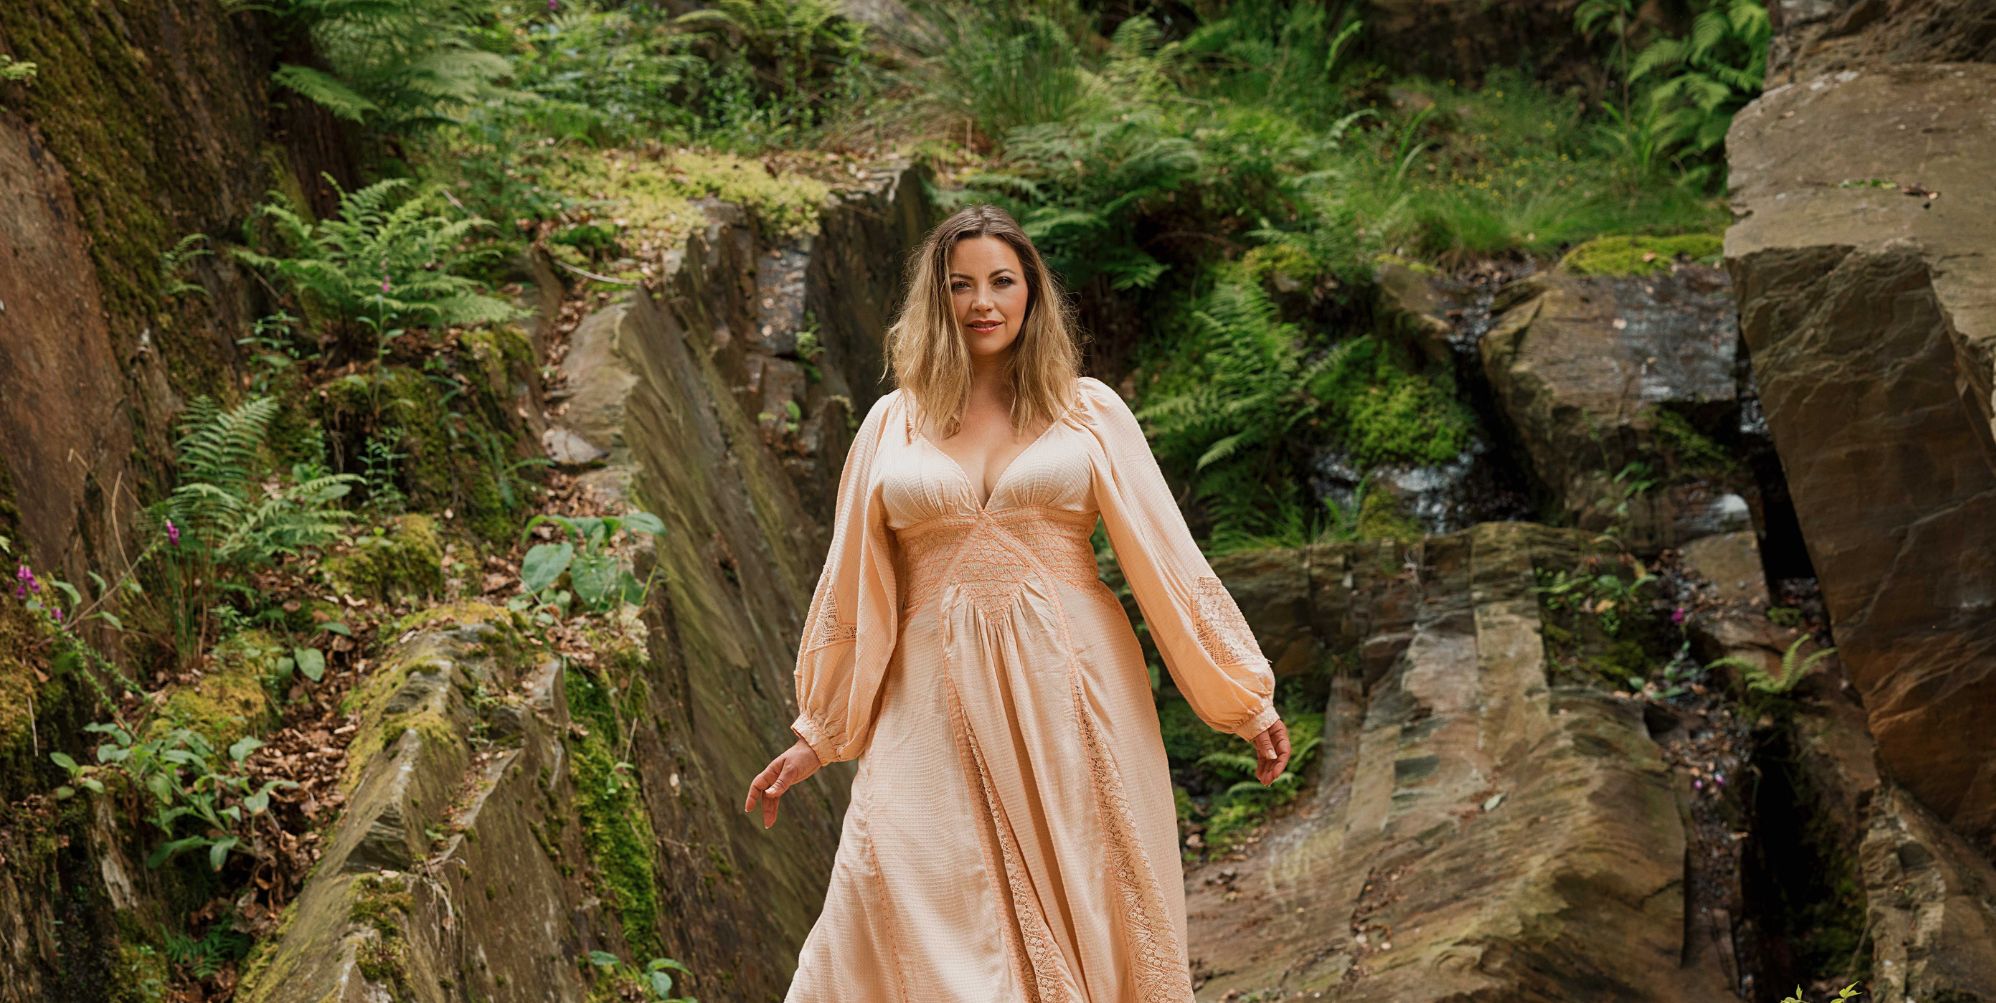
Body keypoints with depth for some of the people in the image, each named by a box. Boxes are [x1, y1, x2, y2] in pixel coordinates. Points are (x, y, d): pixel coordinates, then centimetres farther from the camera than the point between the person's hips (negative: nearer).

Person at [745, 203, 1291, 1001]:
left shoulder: (1089, 411, 5)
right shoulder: (894, 423, 8)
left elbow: (1165, 555, 4)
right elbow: (852, 584, 11)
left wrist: (1246, 696, 2)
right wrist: (816, 734, 13)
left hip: (1071, 689, 0)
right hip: (940, 704, 1)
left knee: (1088, 918, 3)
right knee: (905, 916, -9)